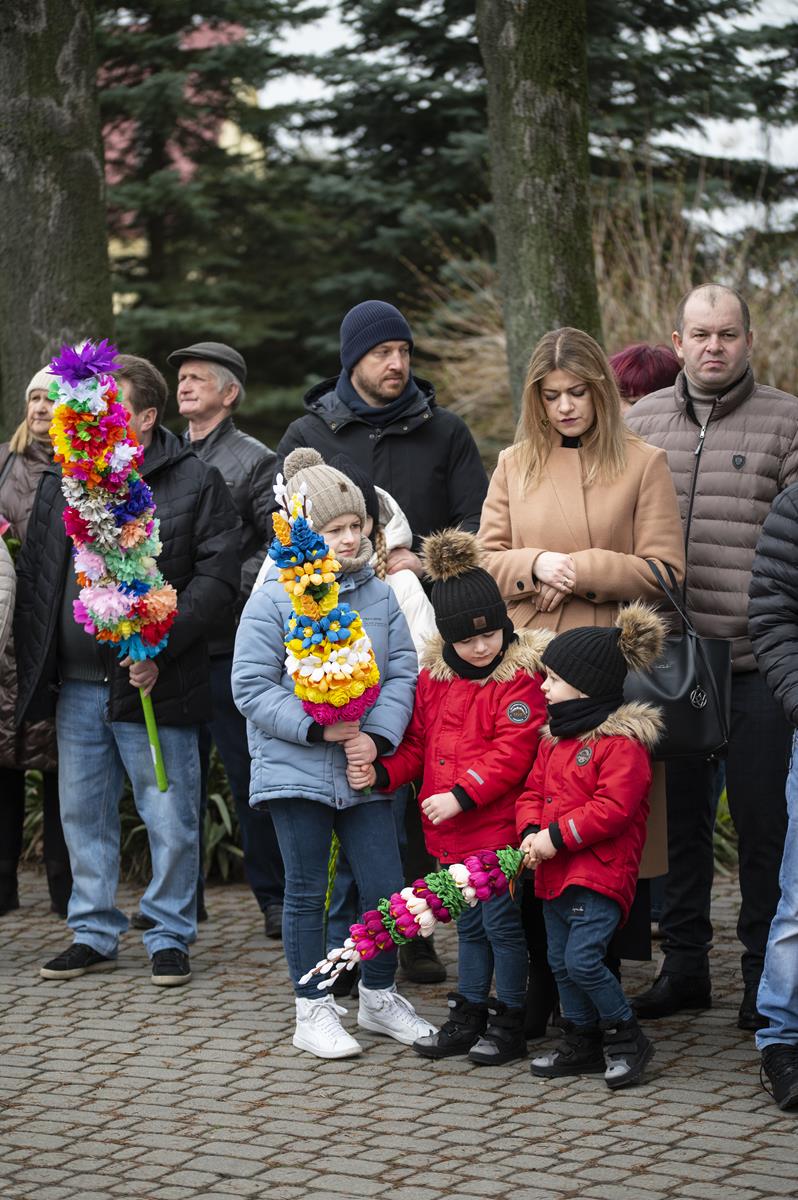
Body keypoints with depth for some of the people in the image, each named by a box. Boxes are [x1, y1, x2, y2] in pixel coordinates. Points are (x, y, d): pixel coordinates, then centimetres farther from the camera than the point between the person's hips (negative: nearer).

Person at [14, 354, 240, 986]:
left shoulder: (196, 483, -4)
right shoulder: (61, 479, 11)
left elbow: (217, 578, -8)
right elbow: (35, 574, 15)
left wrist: (160, 645, -18)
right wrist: (32, 666, 7)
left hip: (152, 685, -5)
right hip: (76, 686, 5)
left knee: (170, 820, 2)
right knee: (83, 814, 12)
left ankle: (170, 936, 16)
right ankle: (94, 934, 24)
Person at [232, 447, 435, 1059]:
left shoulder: (380, 596, 3)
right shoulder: (272, 601, -9)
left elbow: (402, 673, 2)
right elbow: (252, 687, -10)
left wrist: (377, 735, -13)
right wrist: (316, 727, -18)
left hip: (363, 769, 3)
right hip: (295, 769, -3)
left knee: (386, 887, 3)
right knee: (307, 892, 6)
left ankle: (379, 996, 24)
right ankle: (313, 1010, 18)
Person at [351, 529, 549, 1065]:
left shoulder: (520, 678, -12)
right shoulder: (434, 678, 8)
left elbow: (511, 754, -18)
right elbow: (418, 744, 16)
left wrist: (462, 795, -23)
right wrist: (382, 772, -1)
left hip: (498, 825, -6)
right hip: (450, 834, 6)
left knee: (502, 922, 0)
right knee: (469, 924, 16)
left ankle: (509, 1023, 11)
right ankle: (468, 1016, 26)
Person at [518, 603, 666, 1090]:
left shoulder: (623, 741, -15)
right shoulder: (555, 737, 14)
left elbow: (612, 809, -21)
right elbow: (534, 790, 16)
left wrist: (556, 836, -20)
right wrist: (531, 833, -4)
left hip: (600, 872, -9)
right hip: (554, 872, 9)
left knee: (583, 959, -15)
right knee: (561, 962, 12)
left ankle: (626, 1037, 2)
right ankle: (582, 1041, 25)